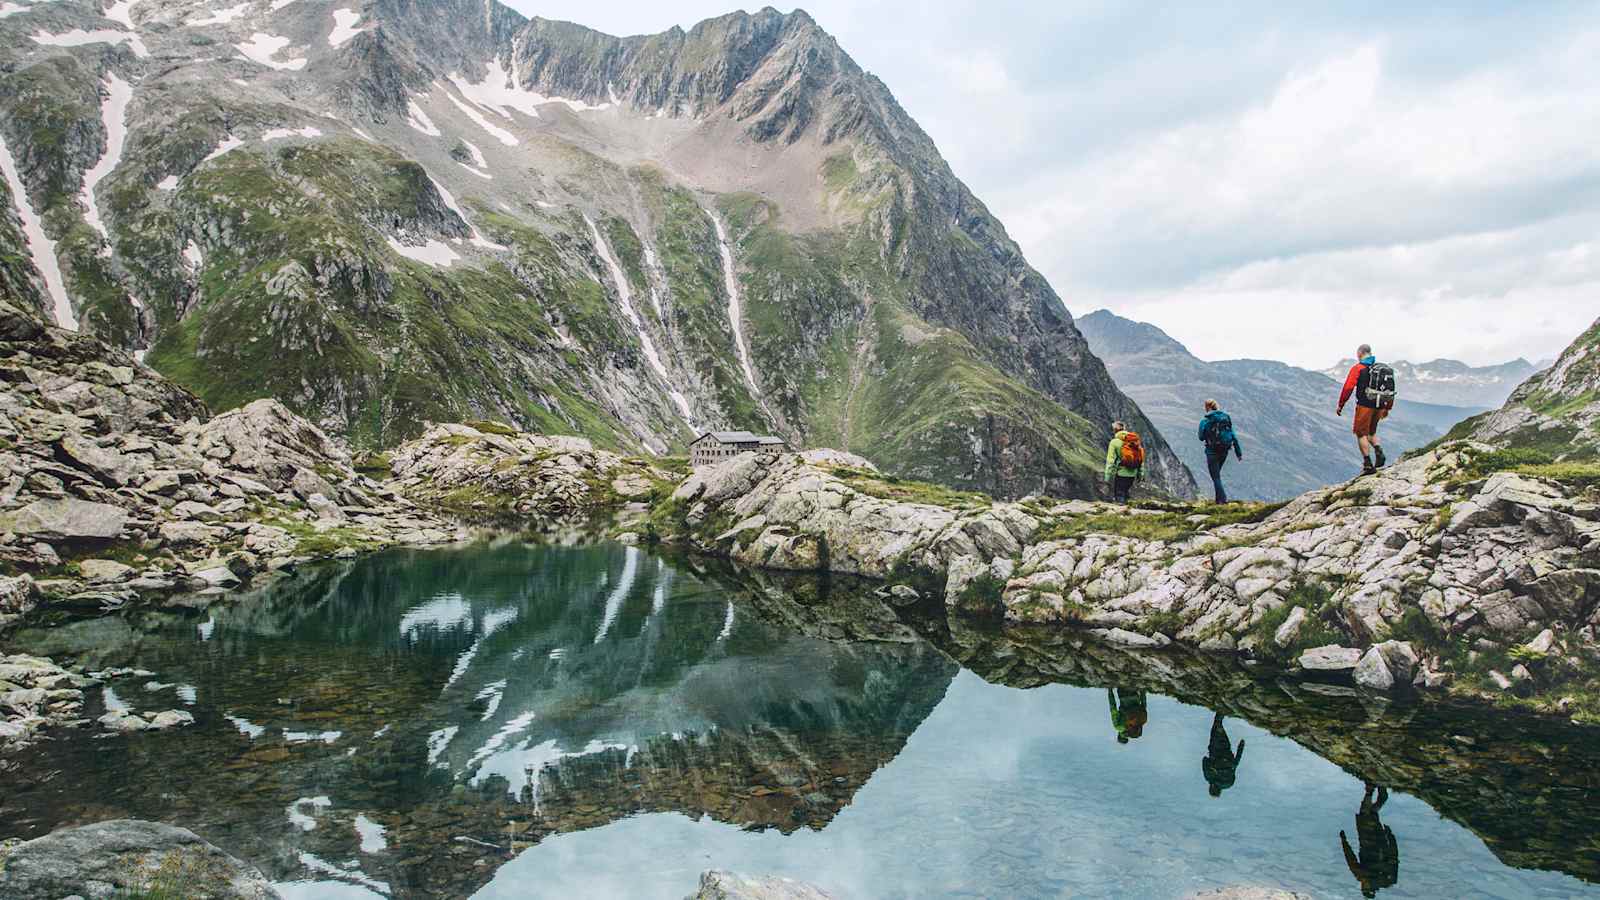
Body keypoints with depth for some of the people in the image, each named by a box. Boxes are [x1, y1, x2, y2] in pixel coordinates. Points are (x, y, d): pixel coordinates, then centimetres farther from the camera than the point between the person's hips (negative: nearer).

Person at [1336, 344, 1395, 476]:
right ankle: (1379, 452, -2)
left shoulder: (1358, 368, -5)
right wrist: (1387, 408, 25)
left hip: (1365, 405, -6)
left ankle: (1368, 464, -4)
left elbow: (1348, 388, -11)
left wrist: (1340, 405, -2)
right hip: (1379, 406, 6)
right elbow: (1390, 389, 16)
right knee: (1371, 432, 22)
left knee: (1361, 434, 2)